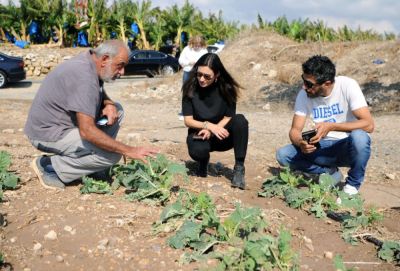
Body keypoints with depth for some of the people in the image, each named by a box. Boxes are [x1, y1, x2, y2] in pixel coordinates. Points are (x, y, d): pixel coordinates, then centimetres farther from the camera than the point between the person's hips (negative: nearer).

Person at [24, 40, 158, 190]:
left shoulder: (89, 61, 1)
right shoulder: (84, 76, -28)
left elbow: (100, 95, 19)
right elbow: (87, 131, -34)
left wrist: (109, 105, -7)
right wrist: (128, 151, -30)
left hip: (64, 121, 10)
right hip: (48, 133, -10)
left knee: (117, 111, 6)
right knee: (112, 154, -21)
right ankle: (50, 166, -7)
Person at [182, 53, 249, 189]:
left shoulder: (226, 88, -12)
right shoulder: (190, 88, -13)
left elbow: (228, 117, -9)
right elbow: (188, 121, -13)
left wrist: (212, 130, -25)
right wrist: (209, 125, -29)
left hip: (221, 136, 1)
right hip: (199, 133, -1)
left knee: (240, 120, -30)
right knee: (197, 151, -36)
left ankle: (239, 167, -23)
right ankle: (204, 162, 4)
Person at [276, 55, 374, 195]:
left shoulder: (347, 86, -18)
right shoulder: (304, 94, -8)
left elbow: (368, 124, -25)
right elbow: (295, 130, -6)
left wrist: (331, 126, -34)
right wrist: (300, 143, -30)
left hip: (348, 147, -3)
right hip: (324, 148, 3)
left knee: (359, 136, -37)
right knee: (283, 155, -18)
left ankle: (352, 186, -9)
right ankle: (330, 172, 4)